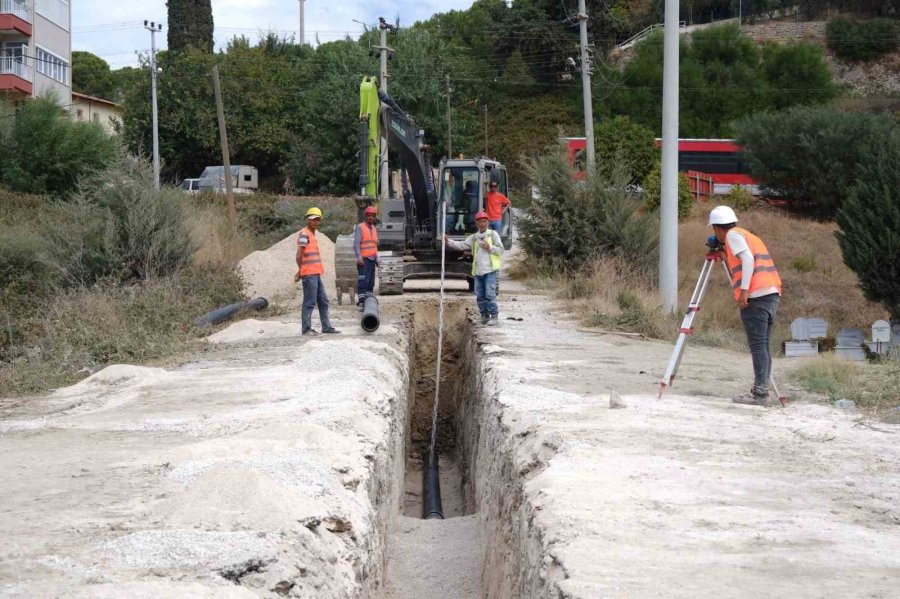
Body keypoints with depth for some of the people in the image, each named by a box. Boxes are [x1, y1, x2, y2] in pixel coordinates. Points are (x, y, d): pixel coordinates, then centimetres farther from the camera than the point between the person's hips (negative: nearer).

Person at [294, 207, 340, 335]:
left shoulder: (312, 234, 19)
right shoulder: (304, 234, -11)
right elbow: (299, 255, -17)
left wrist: (300, 271, 12)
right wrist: (301, 271, -6)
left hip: (316, 273, 10)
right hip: (309, 274, -10)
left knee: (323, 301, 13)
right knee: (309, 302, -6)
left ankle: (326, 326, 20)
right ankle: (306, 329, -2)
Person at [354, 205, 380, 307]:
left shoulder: (374, 229, 18)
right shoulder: (360, 227, -5)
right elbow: (356, 244, -13)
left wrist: (377, 259, 20)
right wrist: (359, 257, -23)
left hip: (372, 259, 8)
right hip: (364, 259, -8)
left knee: (371, 282, 8)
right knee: (363, 280, -13)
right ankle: (361, 300, -15)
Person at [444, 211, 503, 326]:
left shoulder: (493, 234, 3)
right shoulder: (474, 237, 14)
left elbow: (501, 250, 0)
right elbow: (461, 245, 5)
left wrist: (489, 247, -14)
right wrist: (448, 241, -7)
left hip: (490, 270, -5)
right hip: (478, 271, 5)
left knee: (490, 294, -12)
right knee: (480, 296, 8)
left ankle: (494, 317, -7)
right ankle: (484, 316, 19)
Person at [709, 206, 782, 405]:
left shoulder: (733, 235, 1)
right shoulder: (749, 236, 26)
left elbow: (748, 258, -13)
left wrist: (744, 290, -18)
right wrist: (727, 260, 32)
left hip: (756, 296, -9)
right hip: (773, 294, 9)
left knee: (757, 346, -11)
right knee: (763, 345, 8)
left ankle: (759, 393, -14)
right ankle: (761, 391, 8)